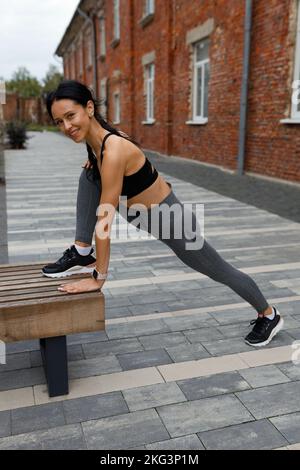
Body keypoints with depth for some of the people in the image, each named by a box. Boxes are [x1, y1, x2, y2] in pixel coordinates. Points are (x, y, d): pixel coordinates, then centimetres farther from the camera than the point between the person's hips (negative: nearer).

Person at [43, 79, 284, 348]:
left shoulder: (113, 150, -33)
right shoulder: (95, 137, -6)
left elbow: (105, 220, -30)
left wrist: (98, 277, -24)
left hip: (170, 219, -8)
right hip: (146, 214, 8)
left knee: (220, 272, 12)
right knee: (88, 176, -4)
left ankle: (269, 315, 38)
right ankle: (82, 254, 3)